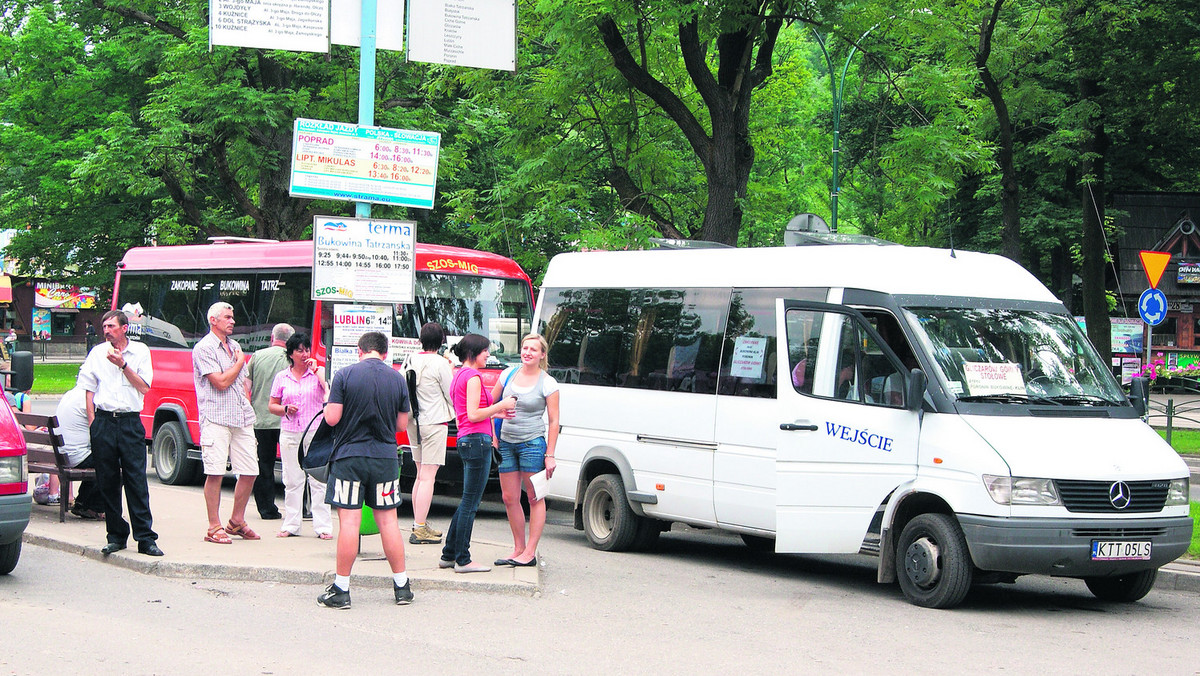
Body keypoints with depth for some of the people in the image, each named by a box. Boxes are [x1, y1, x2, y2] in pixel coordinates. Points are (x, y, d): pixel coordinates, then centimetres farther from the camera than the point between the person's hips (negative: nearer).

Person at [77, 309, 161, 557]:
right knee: (107, 481, 3)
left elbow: (144, 387, 2)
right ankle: (116, 535, 12)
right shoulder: (97, 353, 12)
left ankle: (145, 538, -6)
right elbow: (88, 388, 11)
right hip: (103, 422, 2)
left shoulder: (140, 351, 8)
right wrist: (92, 422, 3)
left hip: (130, 422, -2)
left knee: (136, 480, -6)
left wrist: (123, 365, -9)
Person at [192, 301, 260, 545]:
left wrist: (247, 409, 13)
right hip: (216, 418, -7)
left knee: (250, 471, 5)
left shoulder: (235, 346, 19)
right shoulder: (204, 349, -5)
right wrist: (239, 362, 1)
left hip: (241, 419, 7)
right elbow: (221, 382, -14)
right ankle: (214, 528, -1)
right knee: (215, 473, -8)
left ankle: (237, 522, 20)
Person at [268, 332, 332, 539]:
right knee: (292, 481, 5)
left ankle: (323, 526, -2)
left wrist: (316, 369, -13)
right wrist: (286, 409, -4)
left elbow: (330, 389, -13)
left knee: (318, 480, -4)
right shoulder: (282, 377, 12)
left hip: (315, 432, -2)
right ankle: (291, 525, 12)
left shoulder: (318, 373, 5)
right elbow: (272, 406, 16)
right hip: (289, 434, 2)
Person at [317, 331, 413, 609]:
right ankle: (402, 587, 15)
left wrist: (328, 403, 12)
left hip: (350, 455, -3)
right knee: (388, 519, 10)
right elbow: (401, 423, 8)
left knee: (349, 520, -3)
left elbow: (332, 418, -9)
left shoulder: (345, 375, -7)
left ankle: (341, 589, 0)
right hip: (385, 457, 3)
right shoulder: (397, 378, 3)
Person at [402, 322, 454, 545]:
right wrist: (452, 371, 7)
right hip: (434, 422, -7)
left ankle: (419, 525, 21)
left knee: (421, 475, 16)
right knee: (428, 476, -7)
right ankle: (420, 530, -9)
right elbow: (451, 394, -7)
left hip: (413, 423, 7)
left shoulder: (410, 361, 6)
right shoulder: (440, 363, -13)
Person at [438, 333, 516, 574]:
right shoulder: (473, 377, -12)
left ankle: (448, 555, 19)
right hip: (477, 439, -10)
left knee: (468, 501, 16)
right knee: (471, 502, -5)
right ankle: (462, 560, -1)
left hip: (465, 441, 10)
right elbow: (473, 415, -18)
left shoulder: (459, 376, 19)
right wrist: (500, 406, -9)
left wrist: (495, 412, 18)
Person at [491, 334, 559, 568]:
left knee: (535, 498, -1)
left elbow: (553, 422, -3)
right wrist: (493, 438, 8)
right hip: (506, 443, 5)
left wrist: (550, 455, -8)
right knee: (509, 498, 6)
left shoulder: (548, 383, -4)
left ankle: (530, 552, 1)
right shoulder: (509, 375, 7)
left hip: (532, 443, -5)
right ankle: (518, 549, 16)